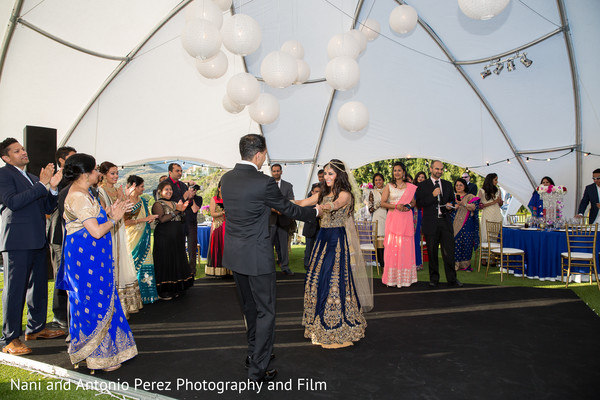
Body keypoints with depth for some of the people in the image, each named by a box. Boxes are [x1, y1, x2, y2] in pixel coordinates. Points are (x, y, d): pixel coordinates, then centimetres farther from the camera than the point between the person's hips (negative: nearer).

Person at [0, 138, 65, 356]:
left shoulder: (33, 179, 19)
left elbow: (47, 208, 16)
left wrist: (52, 187, 0)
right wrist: (42, 185, -18)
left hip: (37, 240, 8)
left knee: (39, 286, 14)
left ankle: (35, 328, 27)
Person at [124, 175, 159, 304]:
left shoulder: (143, 200, 14)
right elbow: (126, 222, -15)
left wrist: (151, 218, 2)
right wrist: (144, 219, -16)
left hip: (144, 237, 6)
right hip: (132, 238, -6)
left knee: (145, 263, 4)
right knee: (133, 265, -4)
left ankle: (145, 295, 11)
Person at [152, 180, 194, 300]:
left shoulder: (174, 203, 16)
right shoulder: (158, 204, -5)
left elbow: (182, 220, 16)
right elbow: (162, 219, -21)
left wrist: (182, 210, -3)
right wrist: (176, 211, -18)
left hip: (177, 238, 7)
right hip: (164, 237, -7)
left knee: (177, 261, 10)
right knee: (165, 263, -3)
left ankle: (175, 289, 20)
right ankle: (164, 291, 5)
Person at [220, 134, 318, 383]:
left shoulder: (226, 178, 2)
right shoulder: (263, 182, -19)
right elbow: (288, 209, -7)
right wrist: (314, 212, 11)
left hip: (234, 254, 8)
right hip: (256, 256, -7)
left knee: (249, 307, 23)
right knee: (265, 311, 7)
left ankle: (254, 353, 40)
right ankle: (258, 369, 16)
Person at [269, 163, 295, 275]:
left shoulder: (288, 186, 10)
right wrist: (273, 209, -18)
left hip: (284, 219, 1)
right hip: (270, 219, -1)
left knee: (284, 244, 6)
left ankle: (285, 267, 15)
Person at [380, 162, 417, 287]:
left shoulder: (411, 187, 11)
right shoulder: (389, 186, 6)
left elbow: (413, 202, 18)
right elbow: (383, 202, 1)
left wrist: (409, 206, -4)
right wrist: (396, 206, -12)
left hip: (406, 219, 2)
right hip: (393, 219, -2)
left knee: (406, 246, 1)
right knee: (392, 246, -4)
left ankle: (405, 277, 11)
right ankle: (392, 277, 3)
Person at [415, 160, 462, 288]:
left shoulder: (448, 184, 14)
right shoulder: (423, 185, 2)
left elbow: (452, 199, 23)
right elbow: (419, 203, -6)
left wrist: (450, 205, 1)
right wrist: (432, 195, -16)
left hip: (445, 222, 3)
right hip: (431, 223, -2)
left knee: (449, 251, 1)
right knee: (432, 252, 6)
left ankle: (452, 278, 13)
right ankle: (434, 279, 17)